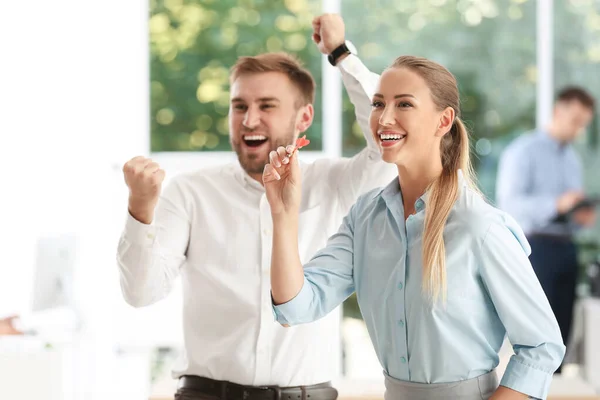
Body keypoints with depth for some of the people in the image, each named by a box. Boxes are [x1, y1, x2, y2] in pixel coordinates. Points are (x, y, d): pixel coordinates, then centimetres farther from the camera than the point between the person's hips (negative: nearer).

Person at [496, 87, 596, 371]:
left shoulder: (573, 159, 20)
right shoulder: (524, 151, -4)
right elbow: (509, 202, -16)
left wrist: (581, 217, 1)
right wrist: (556, 204, -25)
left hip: (566, 249, 7)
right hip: (535, 247, -7)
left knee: (561, 328, 5)